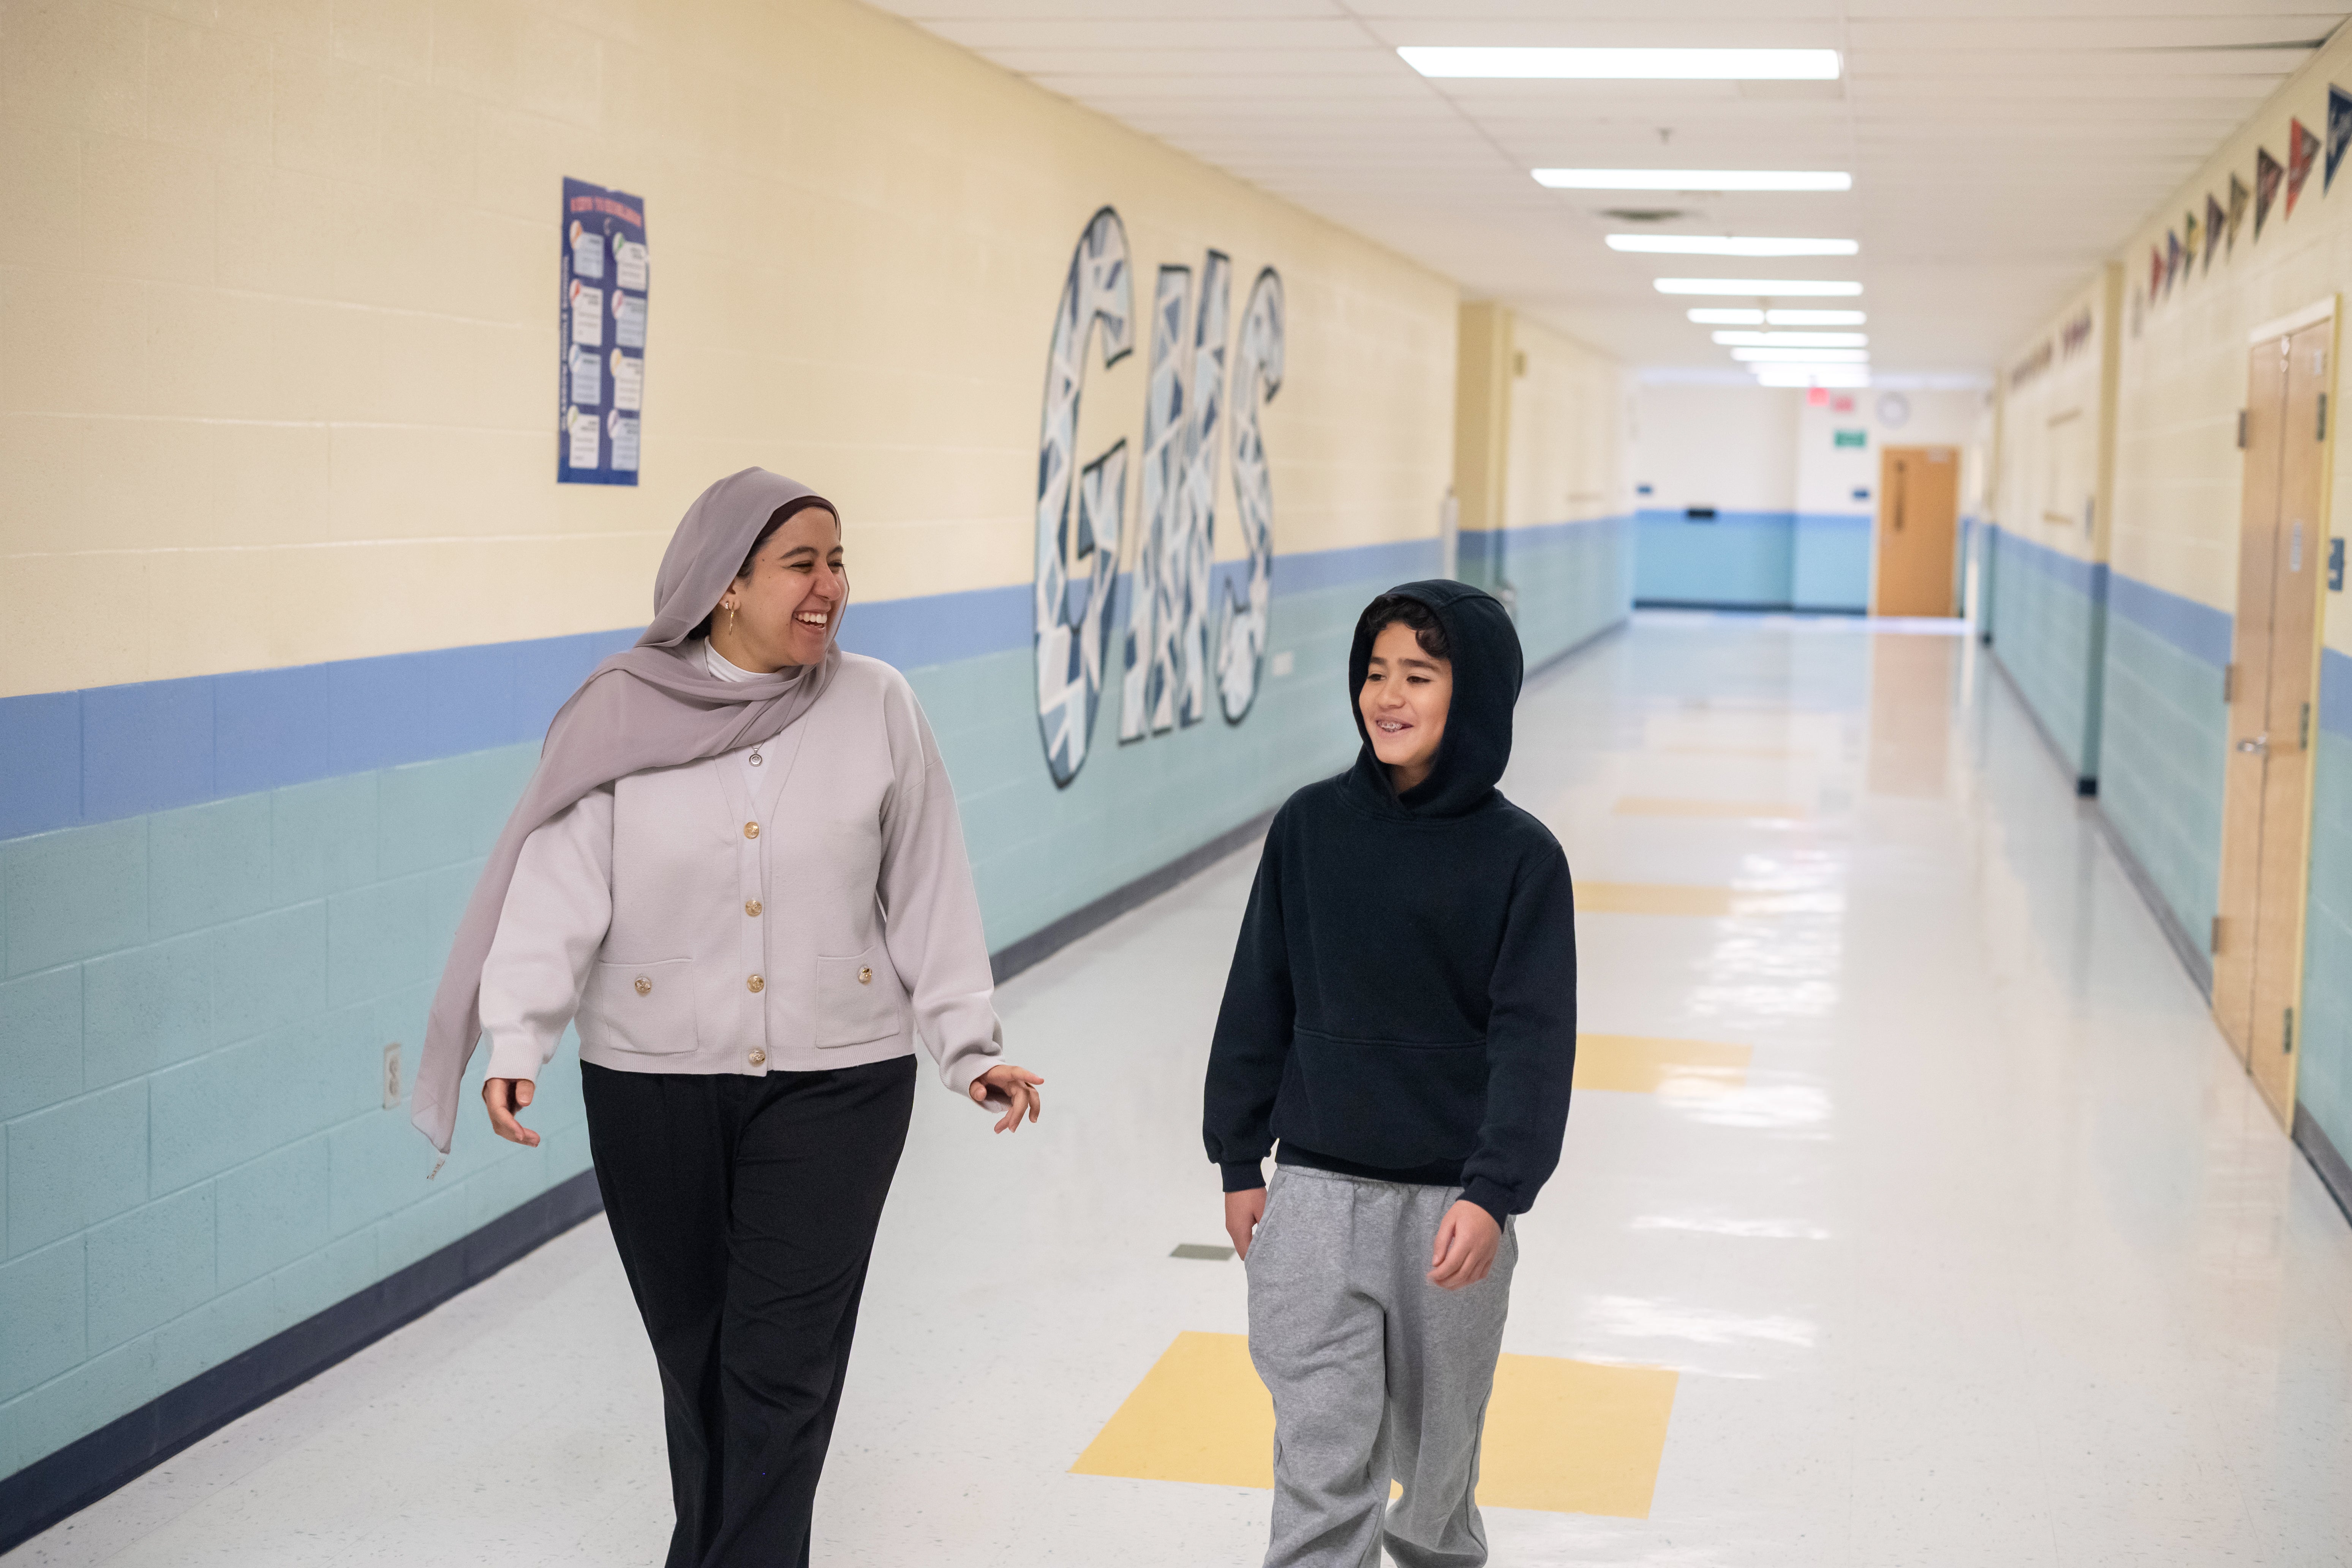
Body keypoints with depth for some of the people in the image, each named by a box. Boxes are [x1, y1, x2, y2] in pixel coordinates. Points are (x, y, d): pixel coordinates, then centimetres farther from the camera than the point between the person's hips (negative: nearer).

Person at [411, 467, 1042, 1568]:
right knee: (695, 1356, 14)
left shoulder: (876, 708, -2)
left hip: (835, 1083, 0)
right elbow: (559, 887, -10)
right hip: (655, 1083, 1)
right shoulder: (623, 714, -6)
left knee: (783, 1367, -4)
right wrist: (518, 1041, -21)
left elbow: (928, 895, 2)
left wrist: (970, 1049, 1)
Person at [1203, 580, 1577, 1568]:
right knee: (1323, 1461, -4)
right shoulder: (1312, 827, 0)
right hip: (1314, 1192, 1)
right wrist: (1238, 1160, 6)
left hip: (1453, 1202, -1)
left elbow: (1534, 1038, -10)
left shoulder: (1520, 855, -7)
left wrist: (1493, 1192, -19)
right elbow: (1260, 999, 6)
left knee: (1436, 1441, 16)